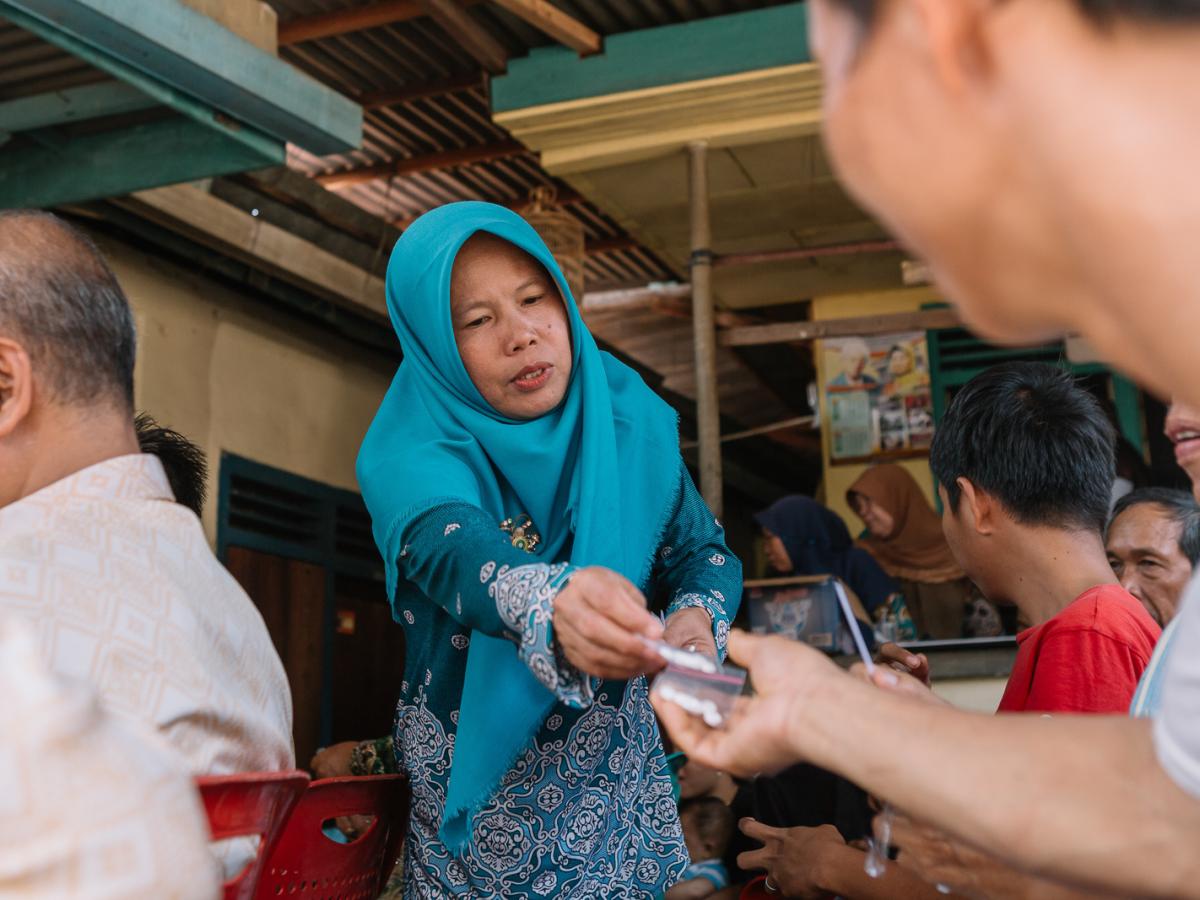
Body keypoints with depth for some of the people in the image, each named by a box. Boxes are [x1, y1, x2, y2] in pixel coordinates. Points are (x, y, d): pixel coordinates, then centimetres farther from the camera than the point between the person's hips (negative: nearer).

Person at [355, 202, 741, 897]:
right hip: (481, 800, -3)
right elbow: (450, 550, -36)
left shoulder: (629, 419, -4)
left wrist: (699, 615, -23)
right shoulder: (412, 456, -17)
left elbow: (704, 548, 1)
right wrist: (550, 603, -58)